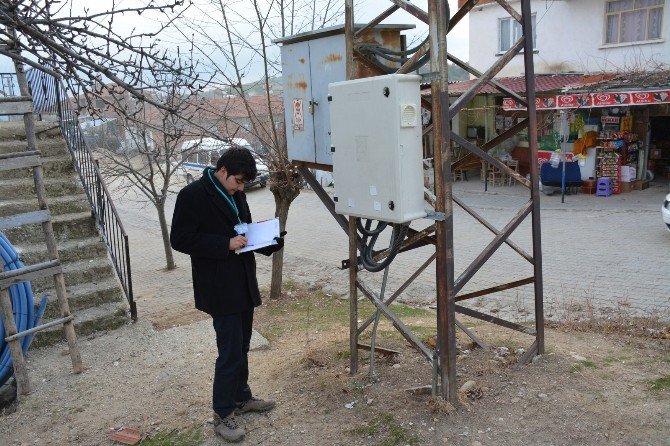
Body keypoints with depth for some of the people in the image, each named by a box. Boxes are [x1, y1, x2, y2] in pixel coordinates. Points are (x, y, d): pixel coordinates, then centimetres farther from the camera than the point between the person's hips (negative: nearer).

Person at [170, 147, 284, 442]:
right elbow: (179, 239, -17)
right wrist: (226, 244, -22)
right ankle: (222, 415, 12)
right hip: (220, 290, -8)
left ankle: (241, 397, 36)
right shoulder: (193, 195, -13)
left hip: (244, 284, 8)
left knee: (241, 347, 19)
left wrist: (269, 242, 1)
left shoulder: (236, 195, 10)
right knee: (230, 351, -4)